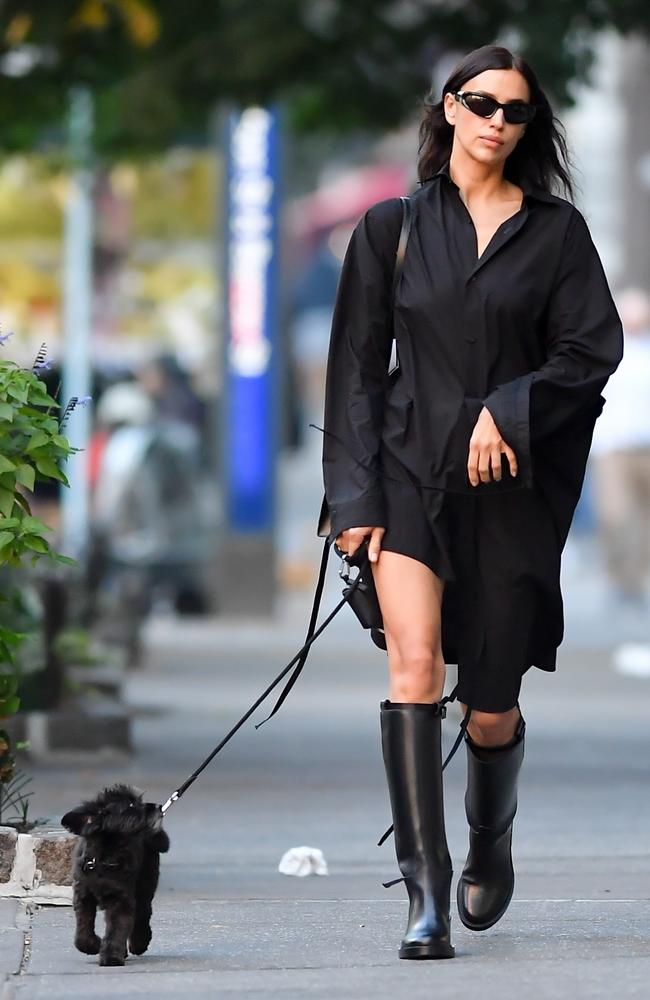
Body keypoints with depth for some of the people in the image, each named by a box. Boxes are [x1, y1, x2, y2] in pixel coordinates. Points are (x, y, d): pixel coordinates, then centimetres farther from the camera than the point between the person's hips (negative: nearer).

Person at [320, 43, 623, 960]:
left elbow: (594, 348, 0)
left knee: (490, 709, 5)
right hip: (411, 470, 0)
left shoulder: (556, 230, 6)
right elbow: (357, 367, 6)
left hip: (513, 489, 0)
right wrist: (356, 497, -2)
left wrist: (510, 410, -16)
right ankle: (426, 894, -21)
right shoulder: (394, 226, 7)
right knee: (415, 666, -21)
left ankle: (491, 846, 37)